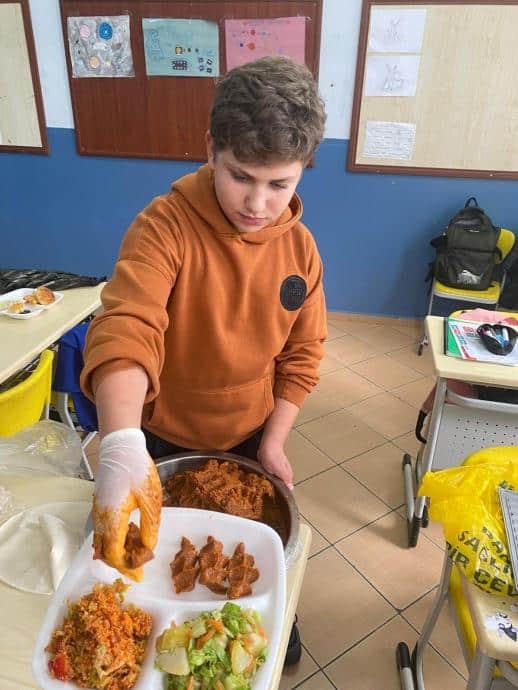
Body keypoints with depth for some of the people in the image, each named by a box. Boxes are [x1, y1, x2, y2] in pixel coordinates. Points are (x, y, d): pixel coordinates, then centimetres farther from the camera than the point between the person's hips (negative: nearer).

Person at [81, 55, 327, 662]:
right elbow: (125, 330, -40)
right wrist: (122, 447, -54)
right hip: (164, 440, -2)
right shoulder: (165, 226, -25)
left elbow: (301, 355, -4)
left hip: (250, 438, 3)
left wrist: (274, 442, -6)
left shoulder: (300, 248, -12)